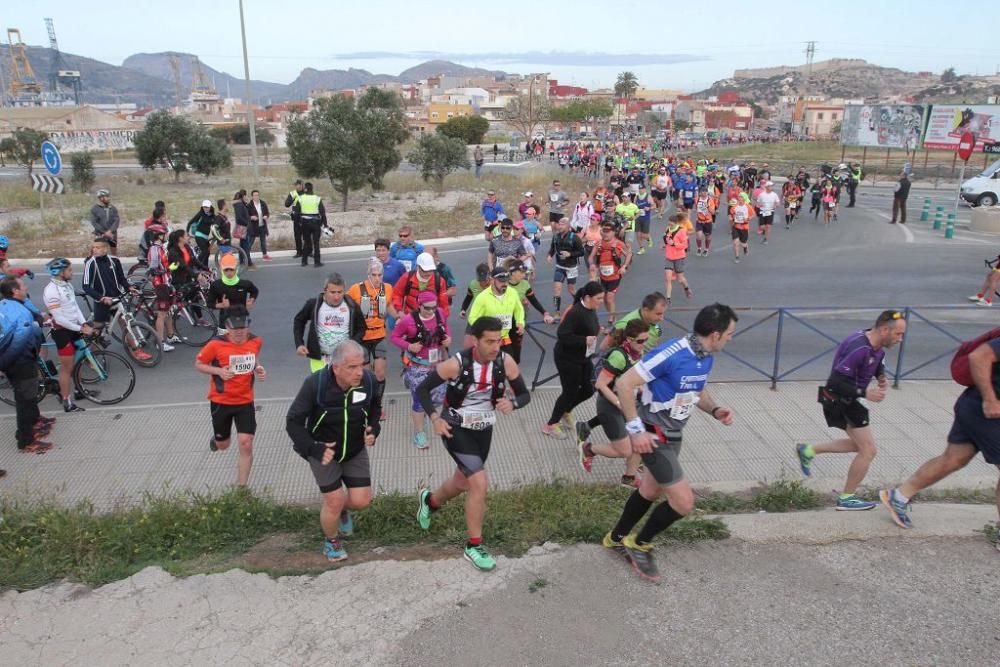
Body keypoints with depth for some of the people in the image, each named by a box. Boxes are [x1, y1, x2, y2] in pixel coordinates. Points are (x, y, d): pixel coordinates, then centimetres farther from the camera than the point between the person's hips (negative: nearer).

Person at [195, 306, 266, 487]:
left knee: (246, 444, -8)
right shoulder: (216, 344, -17)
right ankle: (216, 438, 56)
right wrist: (218, 371, -22)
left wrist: (258, 368, -5)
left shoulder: (256, 341, -7)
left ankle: (241, 487, 7)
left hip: (245, 401, 1)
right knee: (223, 445, 17)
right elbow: (198, 365, -5)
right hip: (221, 402, -1)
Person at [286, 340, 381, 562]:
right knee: (334, 501, -4)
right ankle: (331, 541, 29)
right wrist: (314, 449, -28)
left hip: (355, 450, 3)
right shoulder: (315, 384, -30)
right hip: (324, 451, -3)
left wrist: (373, 428, -12)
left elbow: (375, 406, 4)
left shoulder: (368, 380, -20)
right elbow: (293, 421, -18)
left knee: (361, 500, 0)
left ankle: (342, 510, 38)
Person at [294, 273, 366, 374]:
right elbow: (298, 321, 9)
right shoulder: (313, 304, -8)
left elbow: (361, 328, 6)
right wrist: (299, 344, -1)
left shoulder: (352, 306, -6)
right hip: (319, 358, -1)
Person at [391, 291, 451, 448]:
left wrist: (449, 338, -7)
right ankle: (419, 434, 20)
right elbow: (394, 336, -8)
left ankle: (417, 411, 41)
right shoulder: (409, 320, -20)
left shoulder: (440, 314, -7)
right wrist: (408, 346, -22)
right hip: (417, 366, -5)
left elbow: (446, 327, 14)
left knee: (439, 398, 9)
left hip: (437, 364, 5)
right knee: (420, 400, 0)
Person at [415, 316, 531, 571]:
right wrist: (435, 418, -26)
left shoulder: (506, 362, -16)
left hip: (484, 430, 5)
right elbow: (422, 389, -13)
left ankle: (429, 500, 56)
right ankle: (474, 546, 3)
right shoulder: (456, 364, -25)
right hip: (456, 430, -5)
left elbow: (524, 394, -5)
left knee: (463, 482, 22)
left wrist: (512, 403, -28)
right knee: (479, 483, -17)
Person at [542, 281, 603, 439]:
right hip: (567, 358, -9)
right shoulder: (576, 312, -27)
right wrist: (585, 340, -29)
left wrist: (597, 331, -3)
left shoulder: (591, 310, 1)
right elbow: (562, 335, -31)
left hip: (584, 357, 9)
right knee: (570, 392, 1)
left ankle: (566, 411, 39)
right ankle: (550, 425, 20)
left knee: (589, 389, 12)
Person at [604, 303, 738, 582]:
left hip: (673, 435, 9)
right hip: (654, 436, -9)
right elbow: (623, 384, -26)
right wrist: (635, 429, -26)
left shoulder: (706, 357, 0)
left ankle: (616, 538, 44)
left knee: (650, 491, 22)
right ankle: (640, 544, 16)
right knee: (684, 501, -8)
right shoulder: (671, 353, -28)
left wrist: (714, 409, -2)